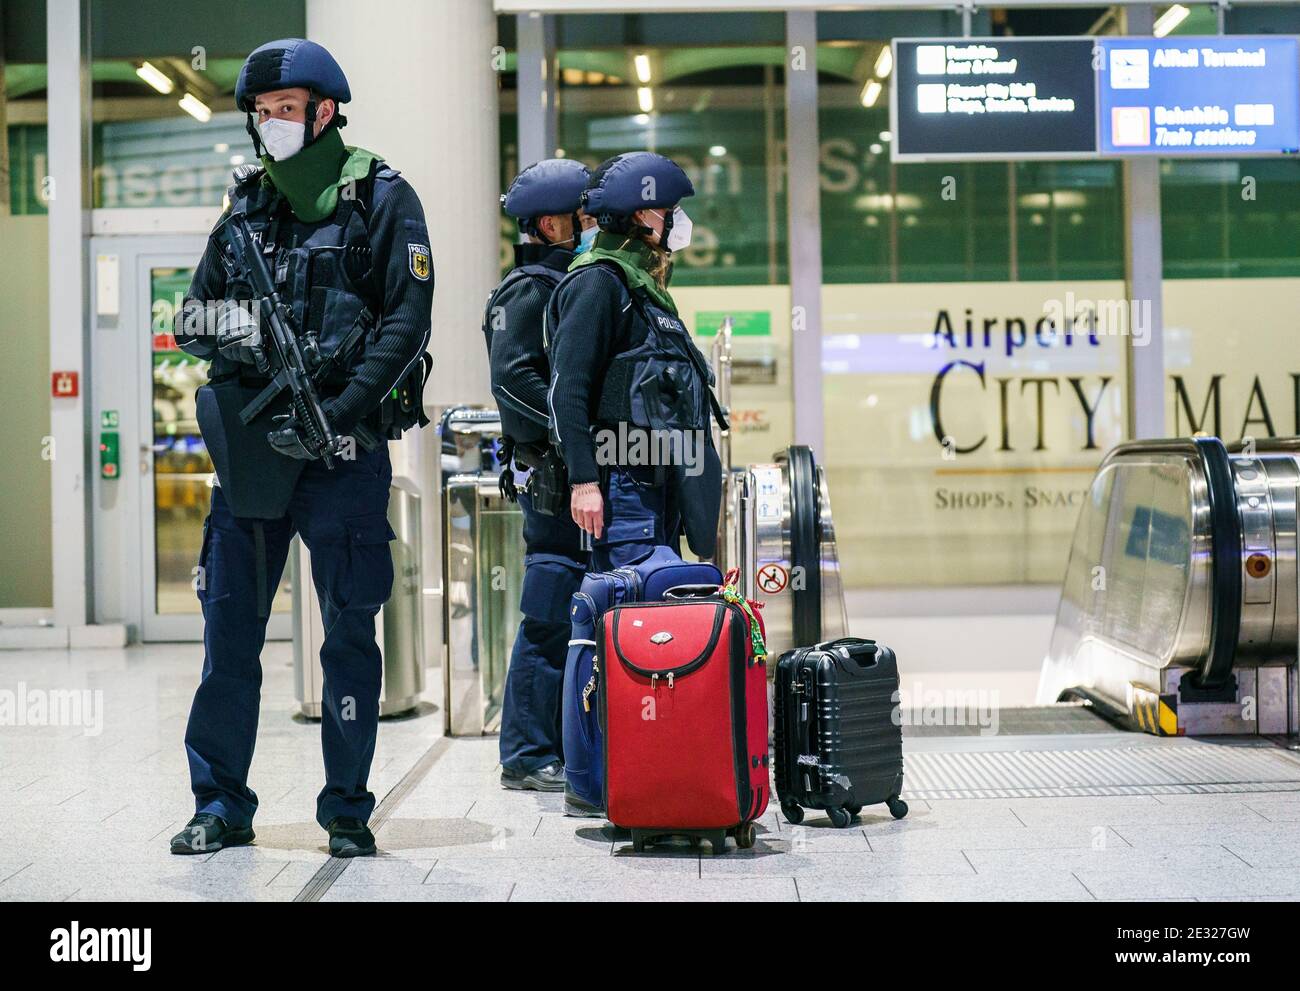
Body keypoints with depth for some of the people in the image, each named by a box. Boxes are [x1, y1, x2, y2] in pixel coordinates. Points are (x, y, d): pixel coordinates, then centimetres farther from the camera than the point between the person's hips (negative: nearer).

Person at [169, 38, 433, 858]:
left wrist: (341, 411, -17)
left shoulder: (383, 201, -1)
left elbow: (408, 320, -8)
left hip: (344, 447, -4)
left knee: (350, 630, 4)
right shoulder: (248, 206, 13)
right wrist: (234, 324, -9)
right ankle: (222, 805, 17)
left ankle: (348, 809, 15)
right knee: (230, 628, 6)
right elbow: (192, 314, 14)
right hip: (250, 443, 4)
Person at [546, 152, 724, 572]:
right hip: (624, 480, -10)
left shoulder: (644, 286, 21)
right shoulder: (597, 282, -10)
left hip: (659, 480, 10)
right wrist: (583, 481, -22)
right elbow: (567, 389, -17)